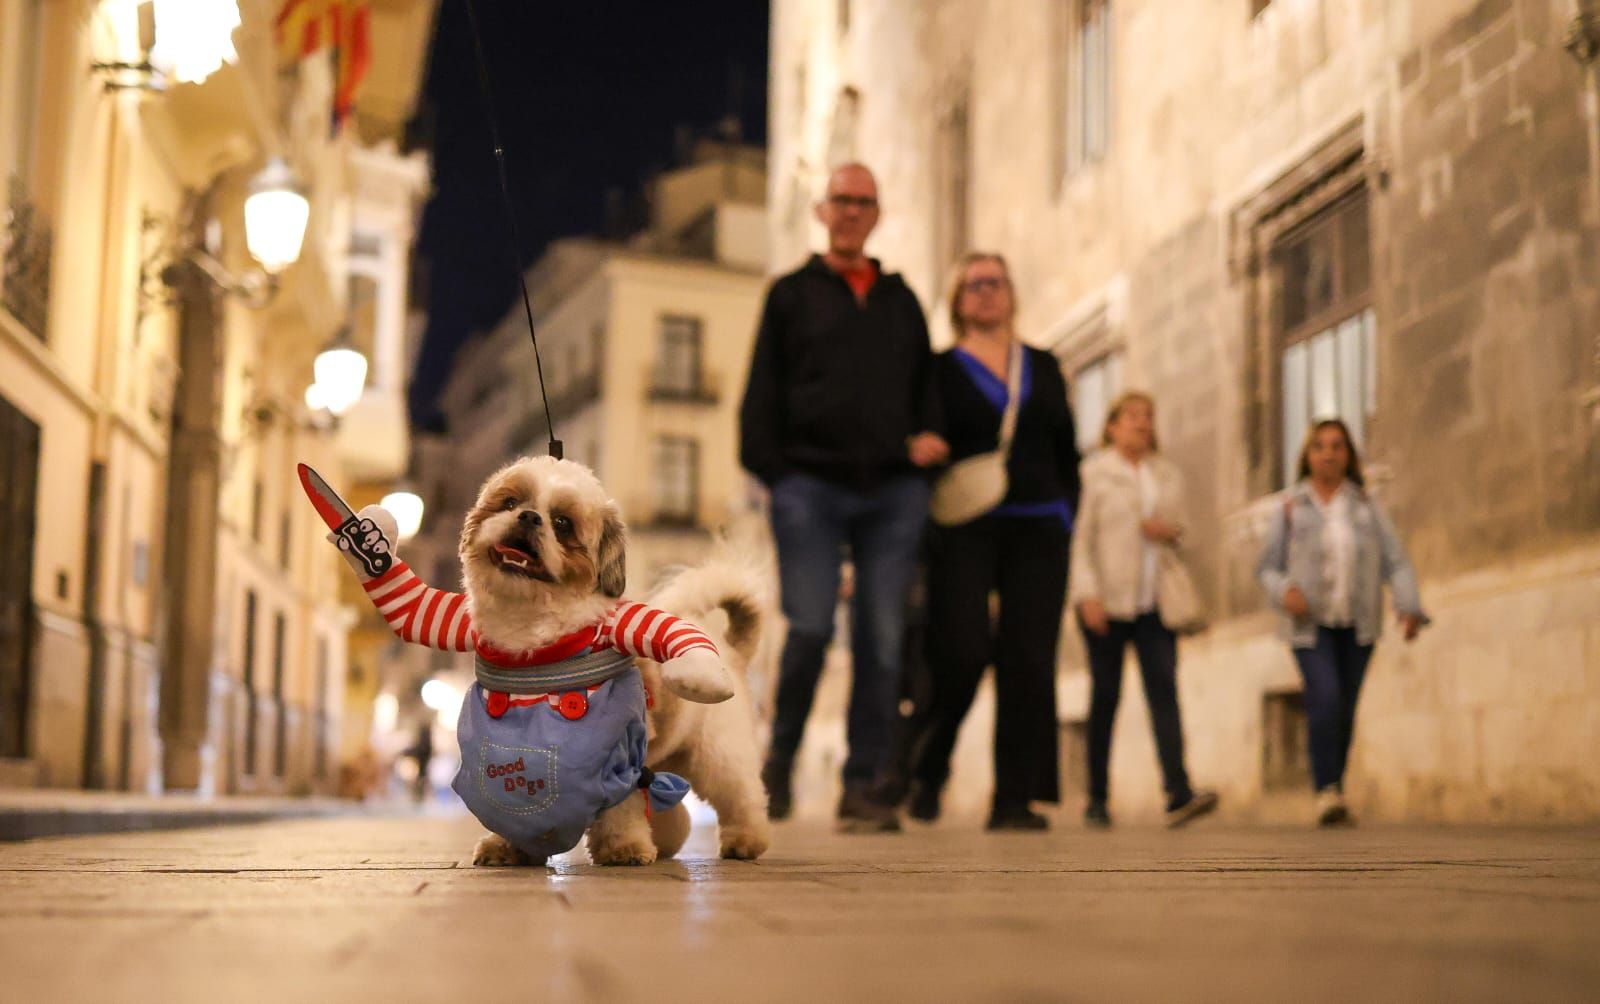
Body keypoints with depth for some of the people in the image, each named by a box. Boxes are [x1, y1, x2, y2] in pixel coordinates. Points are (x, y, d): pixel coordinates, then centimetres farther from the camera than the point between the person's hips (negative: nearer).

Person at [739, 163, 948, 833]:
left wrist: (927, 438, 3)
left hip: (893, 489, 3)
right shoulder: (792, 294, 14)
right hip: (812, 486, -2)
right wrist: (774, 474, -4)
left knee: (882, 640, -3)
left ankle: (863, 786, 3)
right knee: (811, 627, -12)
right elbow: (763, 393, 8)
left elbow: (924, 387, 24)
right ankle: (780, 758, 10)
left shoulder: (901, 300, 22)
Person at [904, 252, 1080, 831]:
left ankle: (1015, 798, -2)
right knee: (960, 651, -15)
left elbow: (1067, 452, 18)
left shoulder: (1044, 367, 18)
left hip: (1038, 530, 3)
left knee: (1028, 659, -5)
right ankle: (929, 767, 10)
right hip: (965, 530, -3)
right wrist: (930, 522, -8)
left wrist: (1066, 516, 6)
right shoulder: (940, 370, 9)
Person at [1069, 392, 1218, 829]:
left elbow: (1184, 531, 22)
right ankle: (1097, 800, 7)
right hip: (1106, 603, -3)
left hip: (1155, 600, 3)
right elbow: (1081, 539, -4)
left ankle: (1178, 793, -20)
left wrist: (1171, 531, -2)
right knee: (1105, 695, 0)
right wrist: (1088, 595, -15)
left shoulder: (1169, 474, 17)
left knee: (1164, 689, -11)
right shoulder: (1093, 473, 2)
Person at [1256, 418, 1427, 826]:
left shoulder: (1366, 506, 6)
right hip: (1311, 623, -2)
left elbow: (1395, 561, 0)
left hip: (1357, 624, 2)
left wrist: (1409, 608, -15)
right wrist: (1285, 592, -16)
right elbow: (1268, 567, 5)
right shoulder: (1291, 507, 3)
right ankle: (1327, 792, -14)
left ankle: (1335, 792, 19)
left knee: (1345, 710, 4)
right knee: (1325, 699, -19)